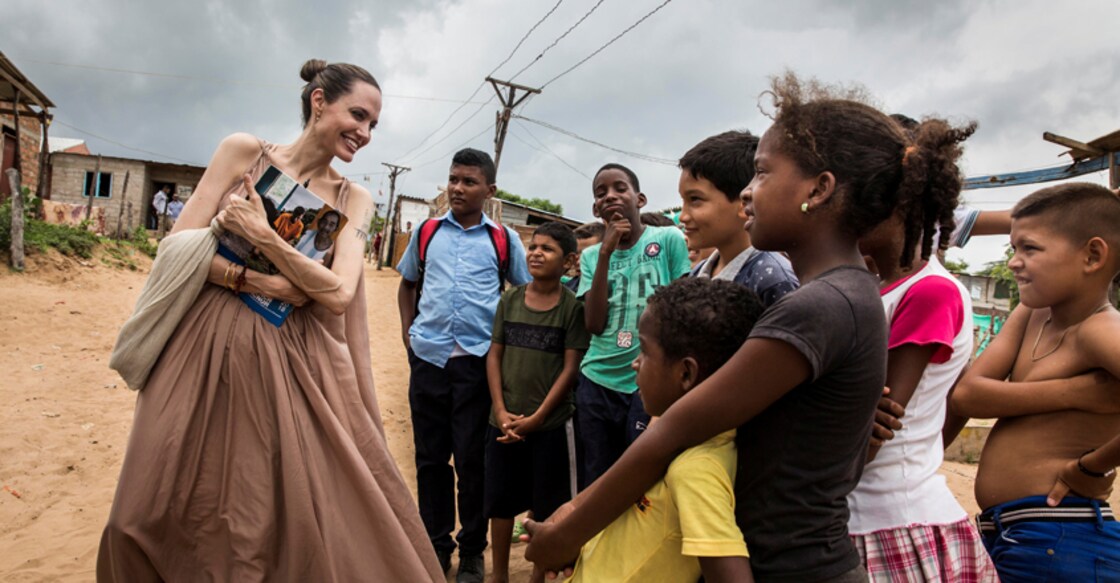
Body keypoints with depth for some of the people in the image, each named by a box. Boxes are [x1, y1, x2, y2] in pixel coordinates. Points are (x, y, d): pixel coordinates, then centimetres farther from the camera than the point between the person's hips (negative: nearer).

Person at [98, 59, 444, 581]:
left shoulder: (353, 199, 4)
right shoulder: (244, 151, 1)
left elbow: (340, 296, -9)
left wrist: (262, 235, -15)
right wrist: (256, 282, -14)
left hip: (297, 363, 1)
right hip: (212, 350, 0)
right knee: (176, 513, 10)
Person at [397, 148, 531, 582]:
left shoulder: (503, 239, 2)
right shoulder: (426, 232, 8)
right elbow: (407, 284, 21)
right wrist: (408, 331, 9)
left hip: (479, 361, -2)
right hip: (428, 358, 3)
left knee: (473, 458, 5)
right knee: (430, 457, 11)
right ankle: (435, 545, 28)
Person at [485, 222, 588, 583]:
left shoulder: (573, 306, -7)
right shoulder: (509, 300, 2)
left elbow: (571, 368, -9)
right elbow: (494, 355, 4)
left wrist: (537, 417, -12)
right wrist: (501, 410, -6)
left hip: (550, 424, -3)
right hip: (504, 422, 4)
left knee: (545, 505, 9)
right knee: (501, 500, 15)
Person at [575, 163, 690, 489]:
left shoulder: (669, 239, -4)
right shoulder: (591, 255, 7)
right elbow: (594, 324, -6)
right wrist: (605, 253, -10)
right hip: (596, 382, 4)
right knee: (594, 483, 14)